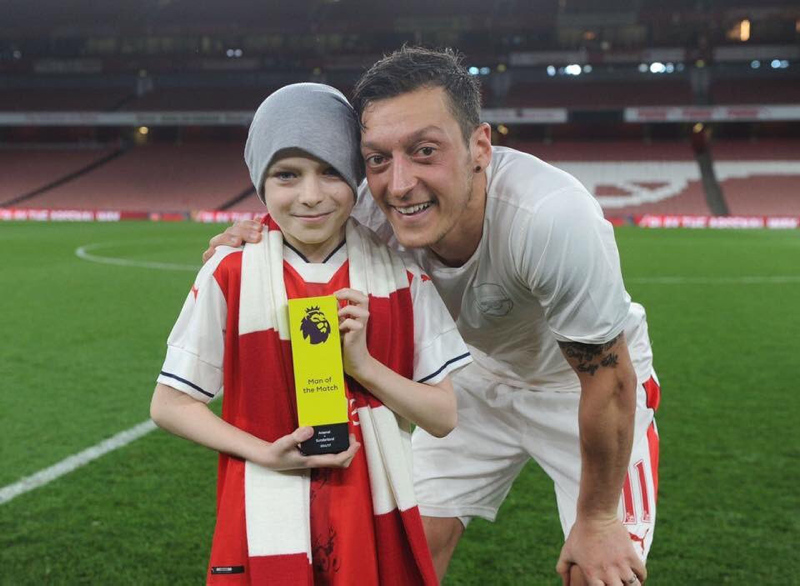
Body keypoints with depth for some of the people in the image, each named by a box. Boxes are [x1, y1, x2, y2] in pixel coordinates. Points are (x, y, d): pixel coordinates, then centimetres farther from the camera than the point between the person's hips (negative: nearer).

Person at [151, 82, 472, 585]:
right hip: (269, 524, -1)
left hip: (377, 521, 1)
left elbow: (443, 418, -2)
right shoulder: (231, 275, -9)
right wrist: (267, 454, -14)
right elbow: (169, 405, -2)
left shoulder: (400, 274, -4)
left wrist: (361, 362, -16)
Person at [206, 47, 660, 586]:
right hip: (480, 372, 4)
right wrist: (251, 248, -26)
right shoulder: (373, 211, -26)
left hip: (581, 383, -3)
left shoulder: (551, 218, -40)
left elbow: (607, 379, -26)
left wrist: (598, 520, -13)